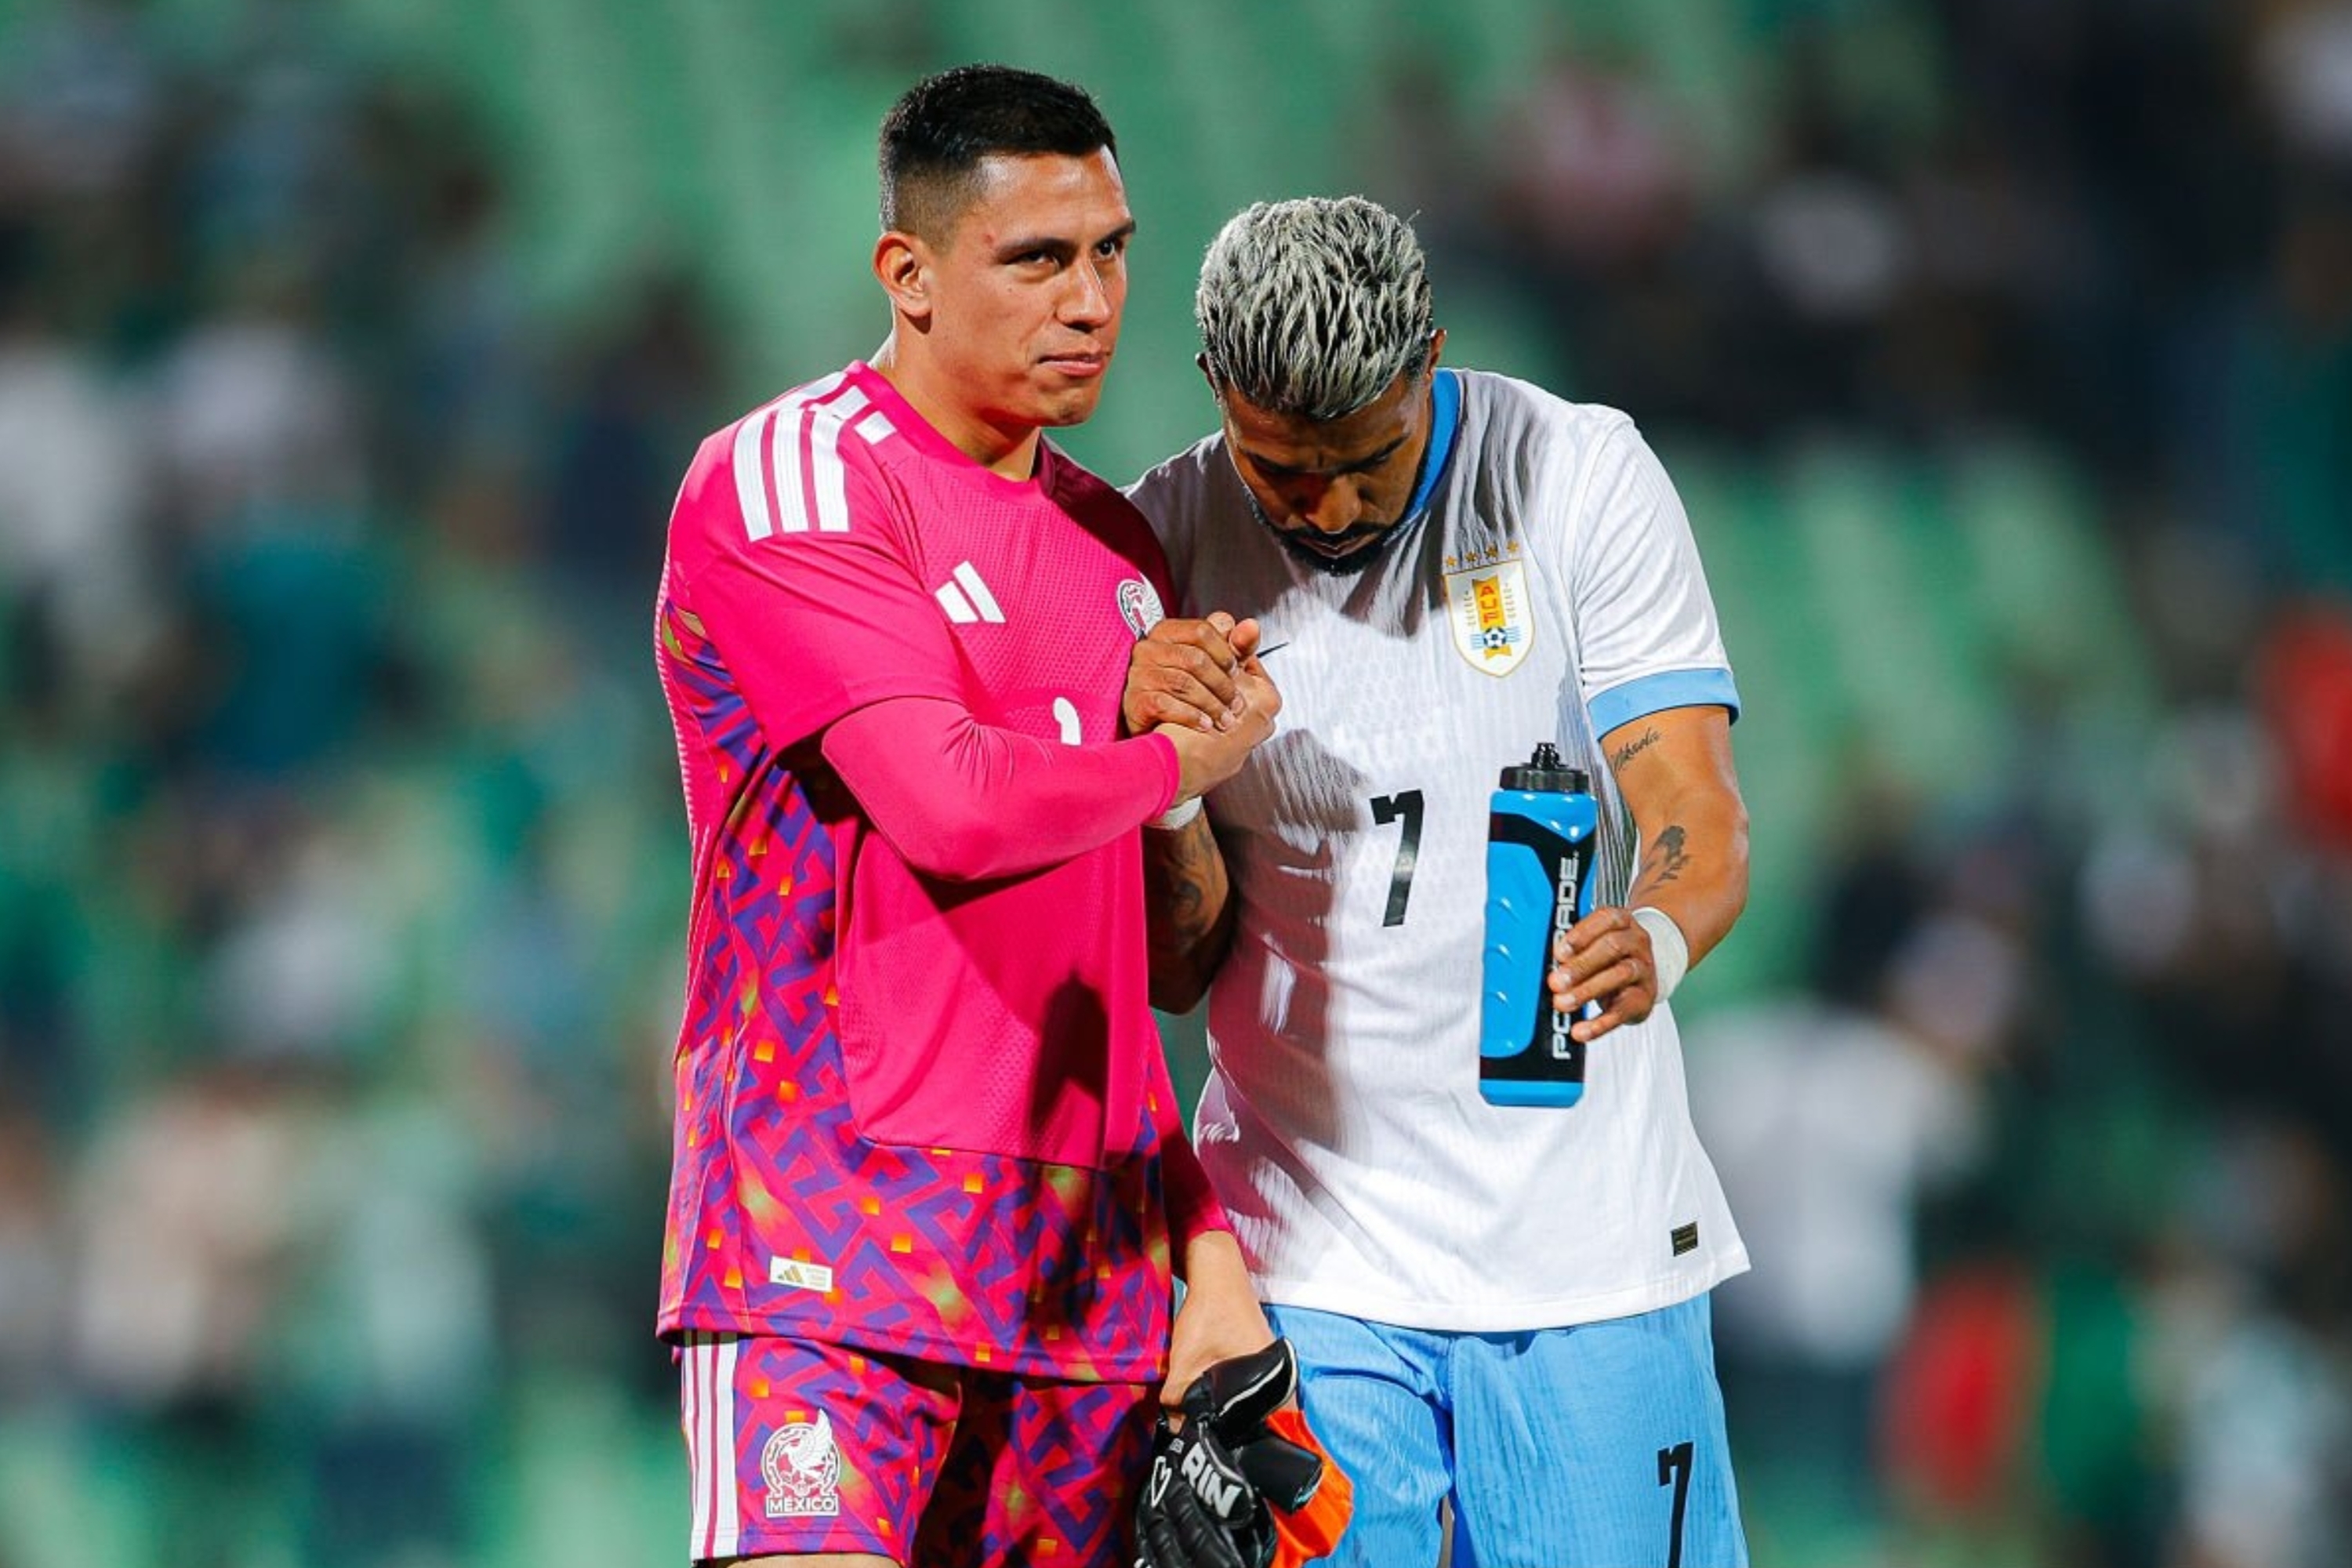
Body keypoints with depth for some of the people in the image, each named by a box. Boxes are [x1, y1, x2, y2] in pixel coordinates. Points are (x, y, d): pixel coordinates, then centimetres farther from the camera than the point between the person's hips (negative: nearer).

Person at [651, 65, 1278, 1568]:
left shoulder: (1116, 543, 17)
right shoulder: (782, 483, -6)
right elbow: (951, 808, -19)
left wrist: (1204, 1236, 15)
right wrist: (1192, 753, -2)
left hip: (1086, 1269, 7)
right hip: (827, 1245, -7)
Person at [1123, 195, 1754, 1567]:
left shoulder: (1578, 475, -4)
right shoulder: (1171, 539, -1)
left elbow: (1695, 805, -11)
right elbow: (1176, 966, 1)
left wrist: (1657, 937, -33)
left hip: (1585, 1238, -1)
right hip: (1306, 1254, 1)